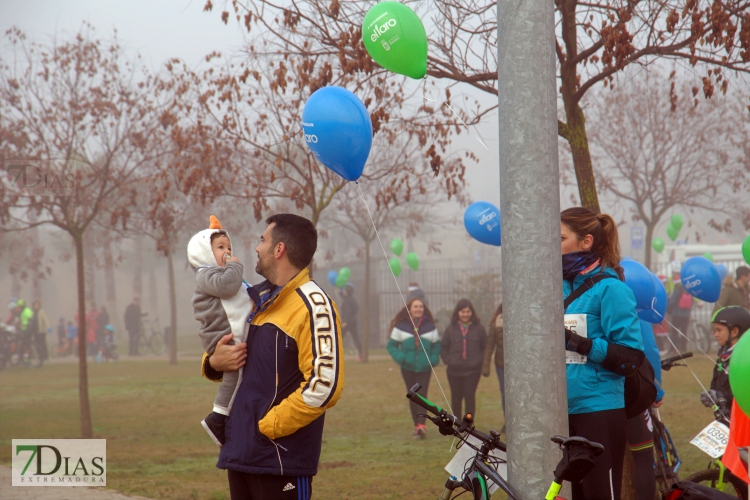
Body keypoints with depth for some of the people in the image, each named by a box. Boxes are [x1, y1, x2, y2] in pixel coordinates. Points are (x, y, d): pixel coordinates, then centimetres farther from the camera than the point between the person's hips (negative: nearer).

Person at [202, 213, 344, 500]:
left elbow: (323, 387, -20)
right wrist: (214, 363, 2)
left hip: (282, 458, -9)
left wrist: (268, 425, -16)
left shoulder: (312, 305, -12)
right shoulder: (258, 301, 14)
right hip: (241, 453, 9)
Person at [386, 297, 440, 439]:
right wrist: (400, 358, -10)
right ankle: (417, 425, 14)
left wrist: (434, 359, -4)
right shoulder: (401, 327, 1)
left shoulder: (430, 327, 5)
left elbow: (436, 345, 13)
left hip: (424, 368, -1)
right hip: (408, 368, 1)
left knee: (422, 395, -12)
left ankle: (421, 426, -23)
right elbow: (391, 345, 5)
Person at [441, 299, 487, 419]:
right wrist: (448, 361, -4)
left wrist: (479, 360, -3)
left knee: (470, 397, -7)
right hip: (454, 370, 1)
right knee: (456, 398, 9)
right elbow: (443, 347, 7)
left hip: (473, 370, -1)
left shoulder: (478, 328, 0)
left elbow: (484, 346, 7)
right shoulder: (450, 329, 1)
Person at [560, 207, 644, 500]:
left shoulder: (609, 288, -9)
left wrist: (577, 342, -21)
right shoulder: (562, 286, 12)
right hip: (566, 411, 7)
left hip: (600, 412, -7)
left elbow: (631, 357, -14)